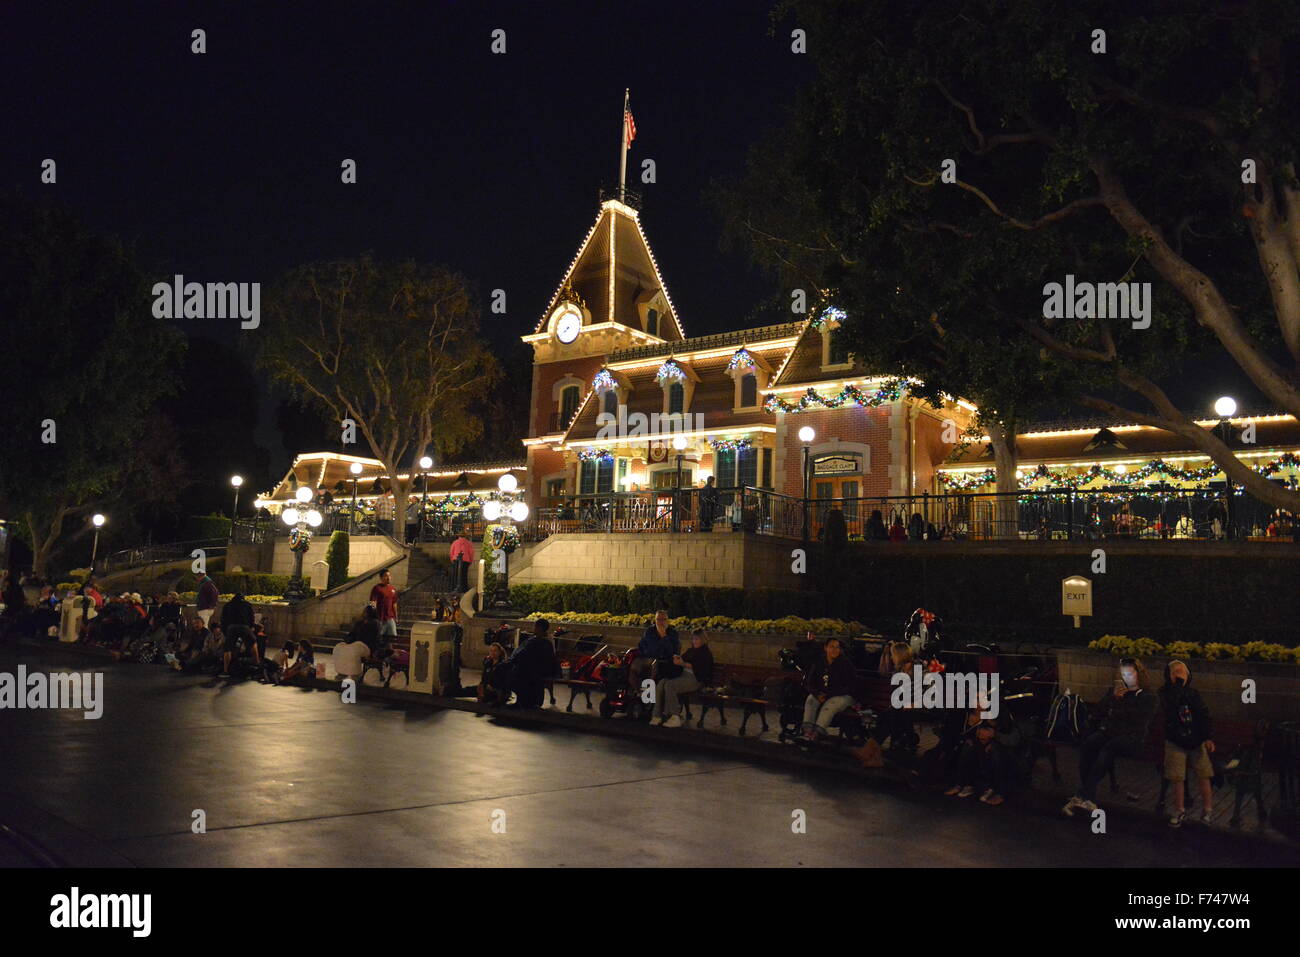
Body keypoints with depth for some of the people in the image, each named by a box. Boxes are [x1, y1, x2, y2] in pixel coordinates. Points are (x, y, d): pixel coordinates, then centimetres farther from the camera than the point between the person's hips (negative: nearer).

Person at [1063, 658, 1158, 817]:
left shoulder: (1148, 698, 8)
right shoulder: (1115, 690, 24)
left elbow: (1139, 722, -7)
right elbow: (1100, 711, 15)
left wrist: (1113, 713, -1)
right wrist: (1113, 696, 0)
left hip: (1132, 739, -4)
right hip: (1108, 732, 4)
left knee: (1108, 748, -39)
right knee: (1087, 745, -31)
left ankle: (1082, 796, -42)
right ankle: (1089, 799, -37)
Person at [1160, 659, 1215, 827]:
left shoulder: (1194, 694, 1)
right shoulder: (1165, 693, -6)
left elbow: (1204, 716, 0)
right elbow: (1171, 706, -27)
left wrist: (1208, 737, -10)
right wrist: (1178, 685, -24)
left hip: (1196, 742, 2)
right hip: (1175, 742, -1)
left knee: (1204, 776, -1)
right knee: (1177, 779, 1)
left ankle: (1207, 811, 13)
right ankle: (1180, 812, 17)